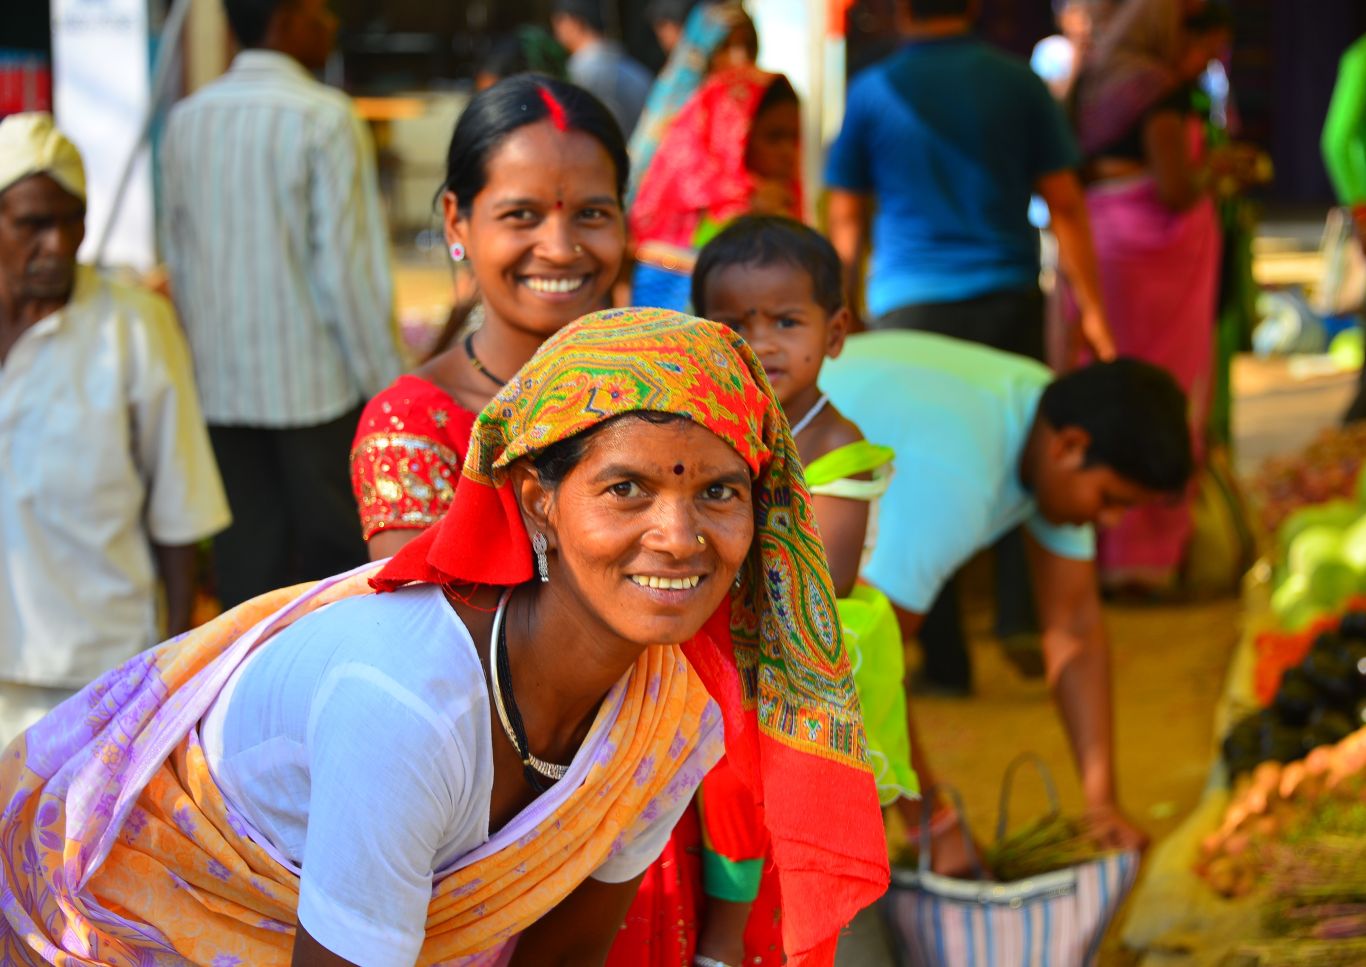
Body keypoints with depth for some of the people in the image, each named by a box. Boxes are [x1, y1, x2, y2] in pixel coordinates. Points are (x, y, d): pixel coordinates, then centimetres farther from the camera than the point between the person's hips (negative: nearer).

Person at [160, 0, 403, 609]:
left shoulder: (185, 120, 6)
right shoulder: (324, 119, -13)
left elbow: (177, 256, 11)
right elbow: (347, 265, -14)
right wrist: (387, 382, -7)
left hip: (220, 383, 5)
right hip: (318, 387, -5)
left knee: (245, 563, 9)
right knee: (338, 550, 6)